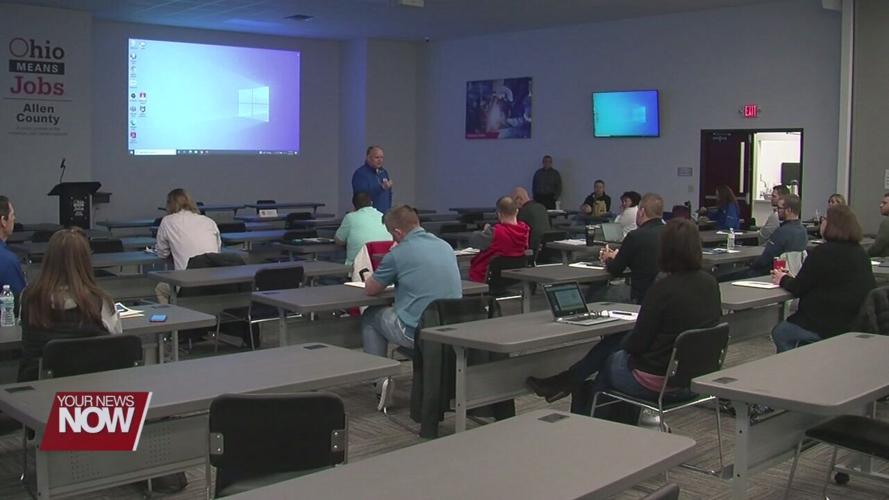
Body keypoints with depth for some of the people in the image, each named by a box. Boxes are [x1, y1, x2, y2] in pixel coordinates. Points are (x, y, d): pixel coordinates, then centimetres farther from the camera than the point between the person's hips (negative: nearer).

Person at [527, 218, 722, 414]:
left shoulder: (664, 288, -23)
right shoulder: (711, 283, -1)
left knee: (608, 359, 21)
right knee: (612, 341, 21)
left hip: (657, 383, -7)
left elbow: (636, 344, -17)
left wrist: (625, 340, 7)